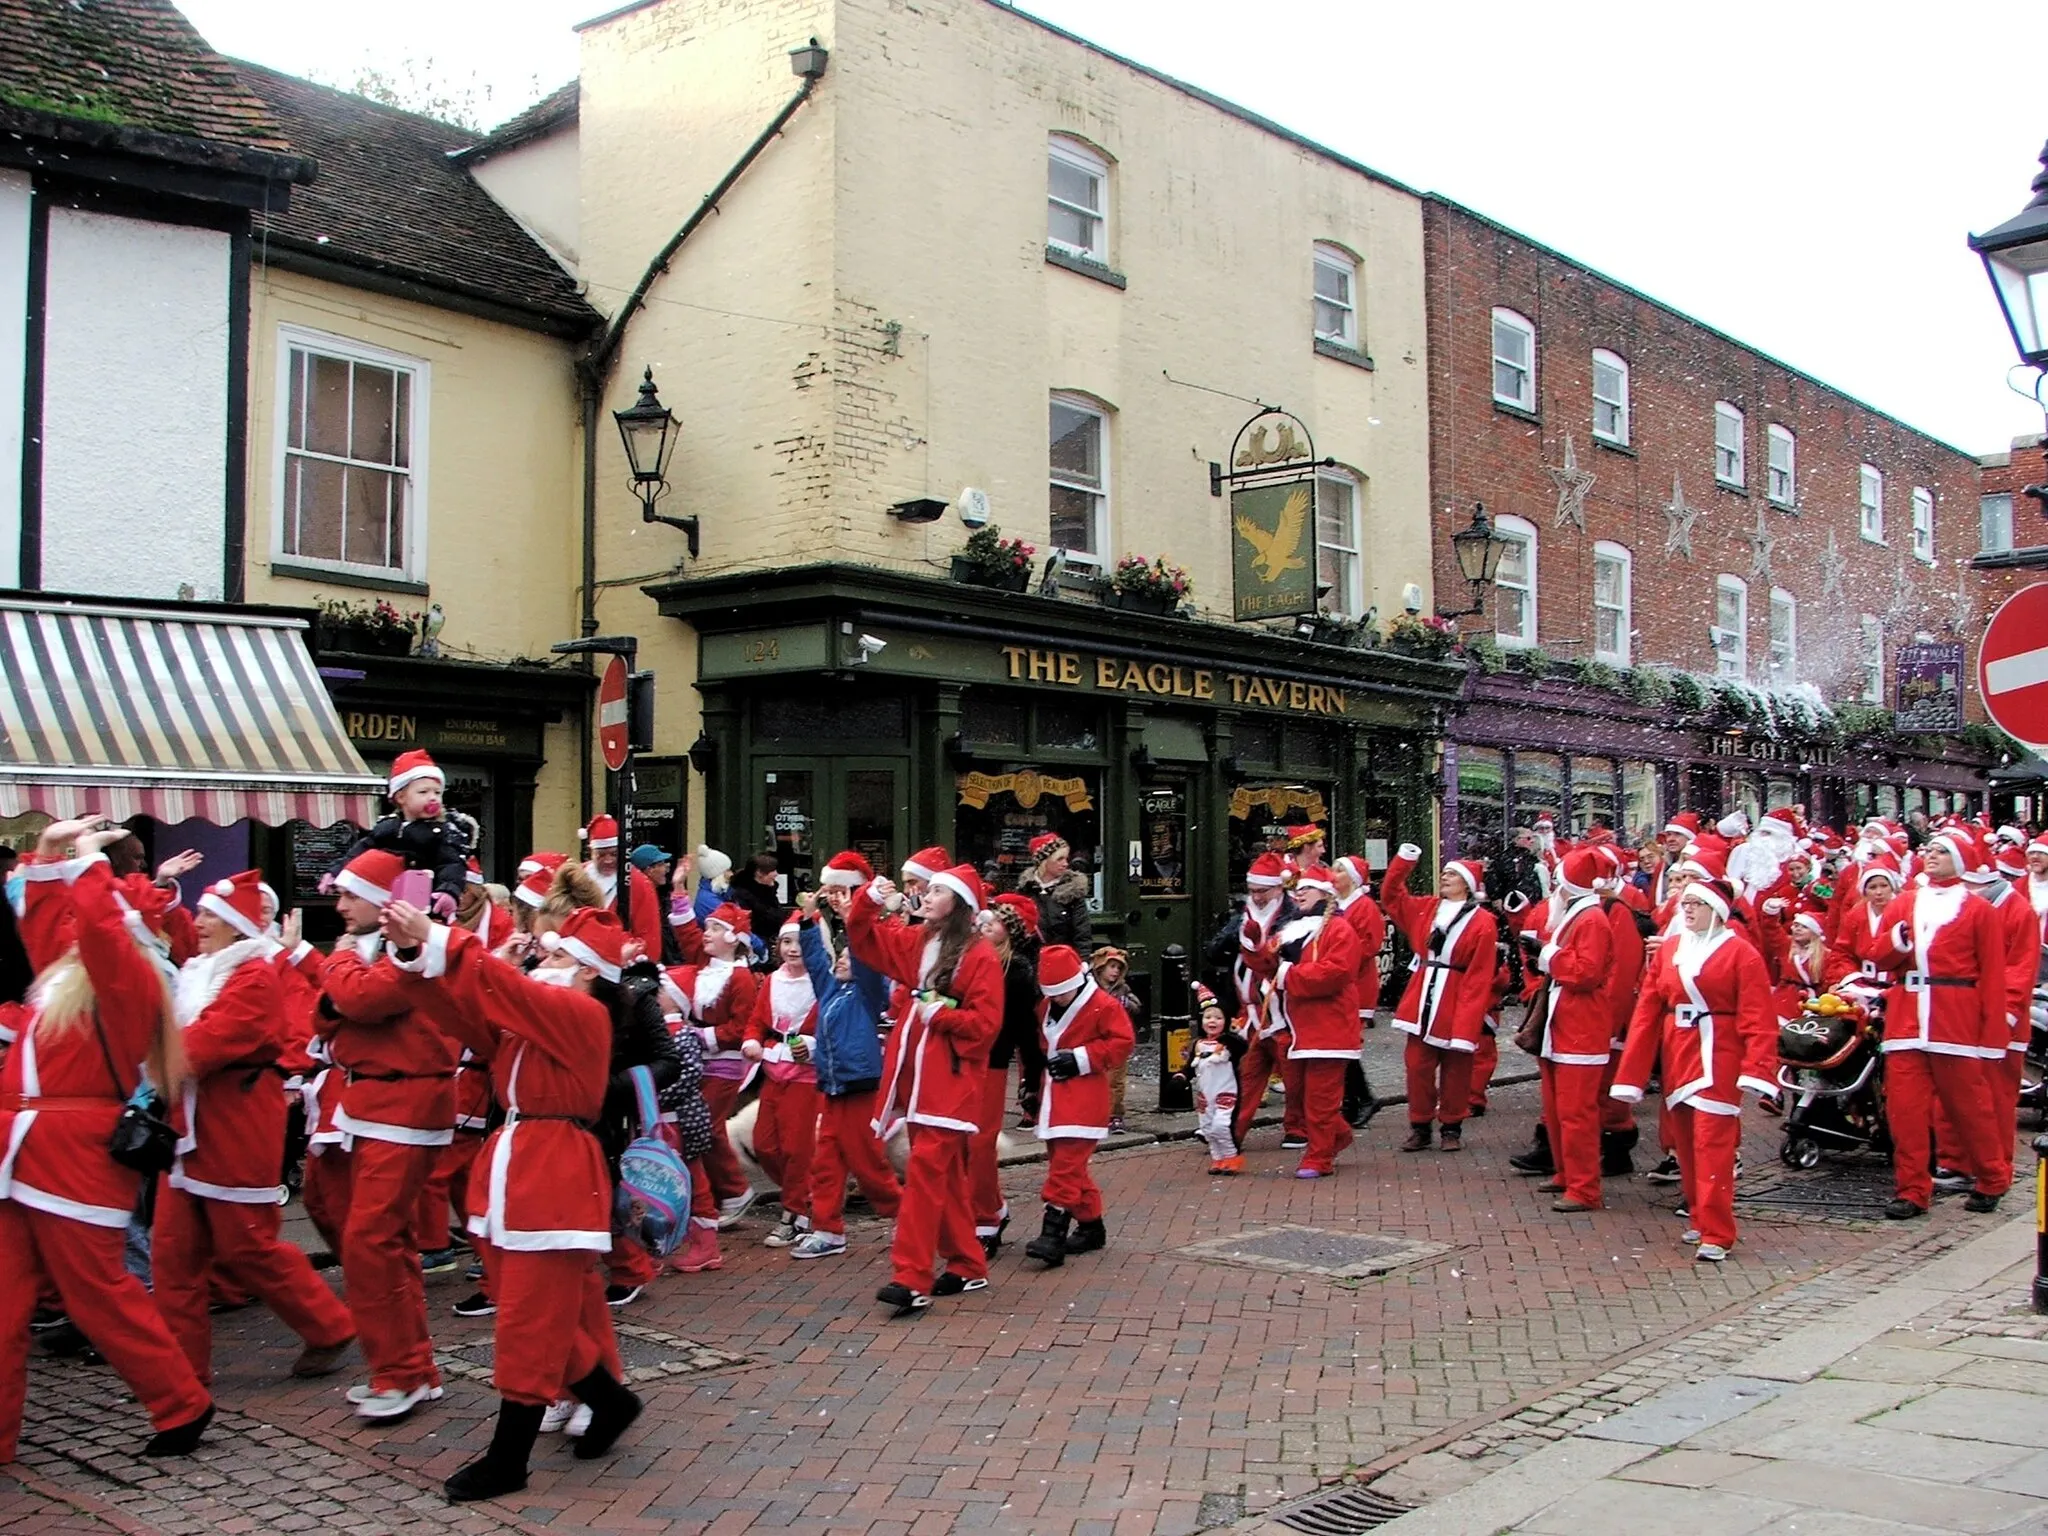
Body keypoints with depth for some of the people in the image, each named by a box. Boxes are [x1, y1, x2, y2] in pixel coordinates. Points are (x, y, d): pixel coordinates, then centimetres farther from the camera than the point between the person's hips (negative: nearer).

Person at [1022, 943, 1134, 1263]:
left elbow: (1123, 1042, -11)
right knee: (1065, 1163, 12)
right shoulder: (1049, 1006, 13)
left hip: (1083, 1101, -8)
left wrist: (1080, 1058, -17)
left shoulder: (1103, 1006, -8)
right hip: (1055, 1098, 8)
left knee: (1066, 1165, -15)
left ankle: (1053, 1233, -19)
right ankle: (1090, 1224, 25)